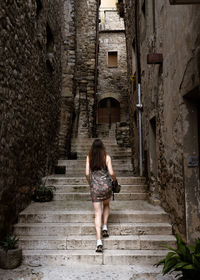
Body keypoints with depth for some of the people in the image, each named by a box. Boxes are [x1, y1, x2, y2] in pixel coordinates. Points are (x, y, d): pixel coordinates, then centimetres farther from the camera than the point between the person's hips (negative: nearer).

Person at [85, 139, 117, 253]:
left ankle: (99, 240, -6)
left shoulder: (89, 157, 1)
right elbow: (111, 173, -7)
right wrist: (115, 179, 14)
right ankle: (105, 227, 20)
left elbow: (87, 173, 0)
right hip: (106, 186, 0)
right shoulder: (107, 157, -3)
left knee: (97, 213, 1)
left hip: (95, 188, 0)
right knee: (106, 206, 30)